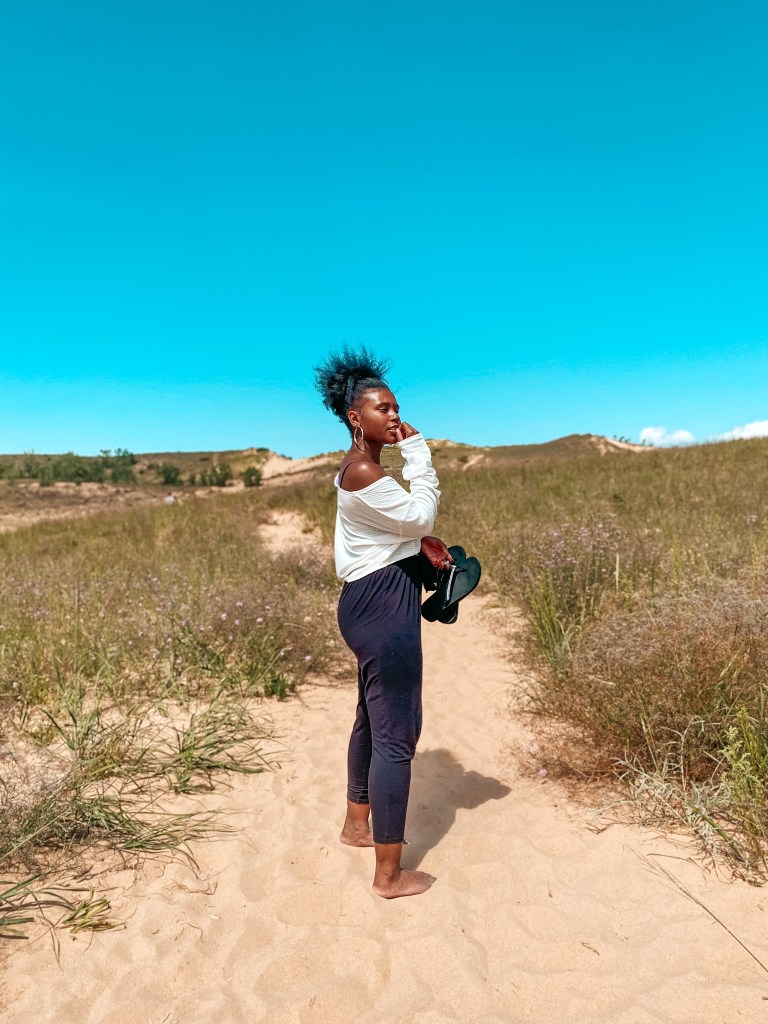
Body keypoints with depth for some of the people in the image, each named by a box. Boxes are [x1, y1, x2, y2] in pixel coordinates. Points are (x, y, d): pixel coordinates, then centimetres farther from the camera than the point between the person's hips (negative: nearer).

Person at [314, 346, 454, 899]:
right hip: (383, 605, -11)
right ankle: (390, 873, 11)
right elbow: (421, 514, -17)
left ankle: (358, 823, 43)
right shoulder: (364, 471, -20)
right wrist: (418, 450, -12)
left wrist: (421, 541, 6)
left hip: (374, 603, 11)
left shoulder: (360, 466, 13)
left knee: (374, 718, 24)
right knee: (397, 734, -3)